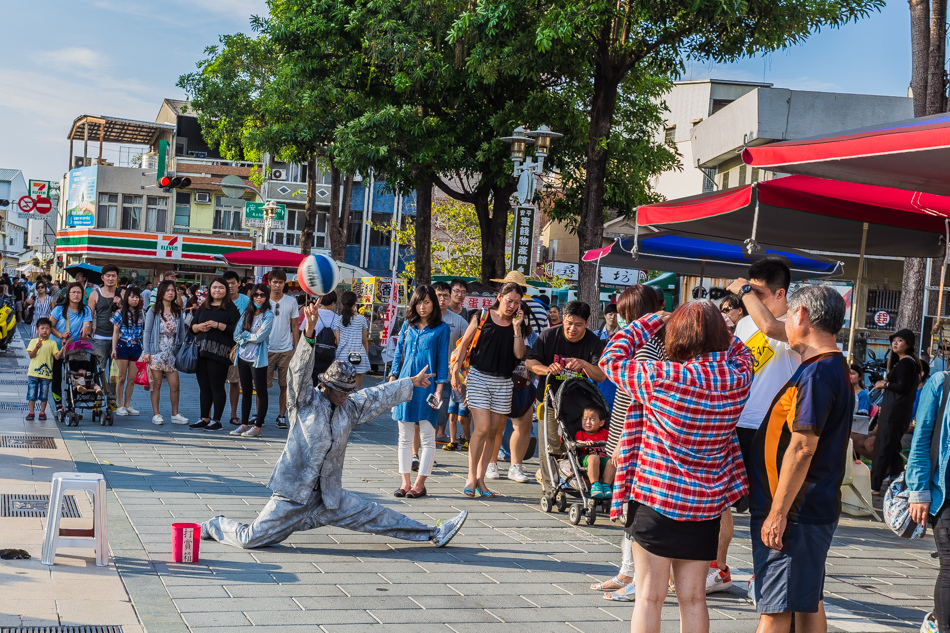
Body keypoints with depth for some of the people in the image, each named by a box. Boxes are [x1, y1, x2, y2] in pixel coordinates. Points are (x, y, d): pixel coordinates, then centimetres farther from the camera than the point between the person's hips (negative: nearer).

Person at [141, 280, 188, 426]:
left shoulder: (178, 311, 8)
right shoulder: (153, 311, -1)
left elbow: (181, 332, 12)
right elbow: (147, 331, -2)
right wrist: (146, 352, -8)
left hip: (172, 353, 3)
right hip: (156, 353, -3)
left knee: (175, 385, 1)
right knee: (156, 384, 1)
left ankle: (175, 414, 12)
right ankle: (156, 414, 9)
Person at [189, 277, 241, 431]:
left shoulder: (230, 308, 0)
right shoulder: (203, 307, 17)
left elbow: (236, 329, -10)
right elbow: (192, 326, 18)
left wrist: (217, 325, -16)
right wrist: (199, 327, -3)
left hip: (220, 353, -6)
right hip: (202, 352, 6)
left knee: (217, 386, -3)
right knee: (203, 386, 10)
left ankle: (216, 420, 3)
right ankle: (204, 418, 17)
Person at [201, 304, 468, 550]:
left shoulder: (350, 407, 9)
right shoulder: (305, 402, -8)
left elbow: (380, 395, 22)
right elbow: (300, 371, -23)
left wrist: (412, 382, 31)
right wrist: (309, 333, -39)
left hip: (330, 496, 5)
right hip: (293, 494, -5)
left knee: (374, 516, 5)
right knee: (251, 539, -8)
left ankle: (433, 534, 12)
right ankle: (216, 526, 21)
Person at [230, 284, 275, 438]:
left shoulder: (268, 315, -5)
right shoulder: (247, 313, 11)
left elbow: (260, 337, -14)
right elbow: (236, 334, 5)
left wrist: (245, 336, -2)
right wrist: (251, 336, -9)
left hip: (258, 359, -6)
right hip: (243, 356, 6)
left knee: (261, 392, 0)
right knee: (246, 392, 11)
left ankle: (258, 427, 3)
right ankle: (244, 424, 17)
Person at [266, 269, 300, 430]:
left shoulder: (291, 301, 4)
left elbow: (295, 327, 9)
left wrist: (296, 349, 5)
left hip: (286, 350, 1)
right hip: (266, 349, -1)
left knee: (285, 385, 3)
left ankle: (281, 416, 12)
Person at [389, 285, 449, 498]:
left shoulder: (441, 328, 1)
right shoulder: (408, 325, 11)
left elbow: (443, 360, 0)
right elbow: (398, 354, 15)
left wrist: (439, 389, -8)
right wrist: (392, 381, 7)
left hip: (427, 385, -4)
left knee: (427, 437, -2)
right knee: (405, 437, 5)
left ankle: (420, 484, 4)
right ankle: (406, 482, 11)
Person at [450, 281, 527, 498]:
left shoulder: (518, 324, 6)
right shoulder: (482, 318, -1)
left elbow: (519, 354, -3)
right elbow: (464, 344, 5)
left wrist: (517, 328, -10)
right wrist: (456, 371, -1)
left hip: (503, 381, 4)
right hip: (479, 377, -3)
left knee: (492, 432, 6)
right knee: (482, 428, -13)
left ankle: (480, 478, 14)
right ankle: (471, 476, 1)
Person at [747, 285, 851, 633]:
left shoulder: (817, 373, -20)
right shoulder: (836, 369, 13)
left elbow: (802, 448, -24)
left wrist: (778, 513, -22)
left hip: (794, 512, -10)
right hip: (816, 509, 10)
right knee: (808, 603, 17)